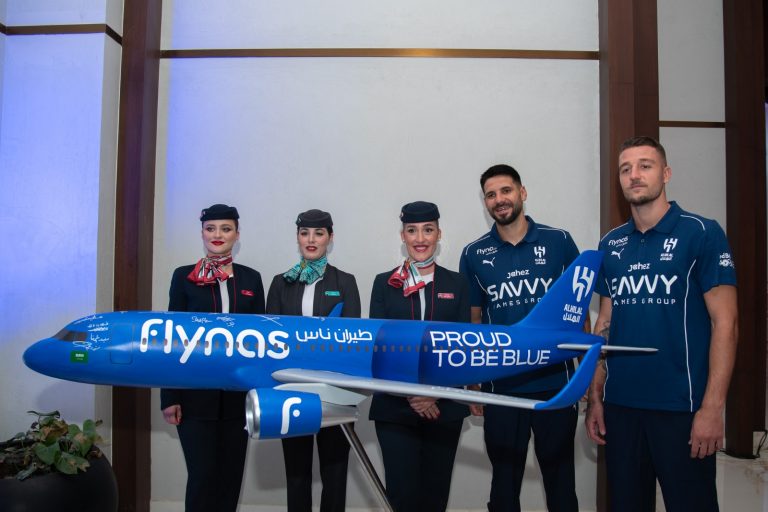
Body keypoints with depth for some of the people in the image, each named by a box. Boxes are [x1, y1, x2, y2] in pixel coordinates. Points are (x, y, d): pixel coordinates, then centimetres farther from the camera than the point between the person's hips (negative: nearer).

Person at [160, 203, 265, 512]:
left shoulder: (251, 279, 7)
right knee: (202, 476, 0)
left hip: (238, 394, 2)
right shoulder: (184, 277, 1)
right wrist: (169, 396, -4)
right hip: (195, 394, -2)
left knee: (231, 474, 10)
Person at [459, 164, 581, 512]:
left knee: (560, 478, 12)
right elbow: (472, 321, 7)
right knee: (504, 481, 15)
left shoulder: (559, 241, -1)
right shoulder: (473, 255, 2)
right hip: (500, 387, 1)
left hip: (556, 382, 0)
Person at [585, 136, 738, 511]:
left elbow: (724, 322, -9)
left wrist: (712, 407, -14)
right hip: (620, 405, 5)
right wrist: (595, 397, 7)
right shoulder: (610, 244, 7)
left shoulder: (701, 234, -6)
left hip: (681, 407, -4)